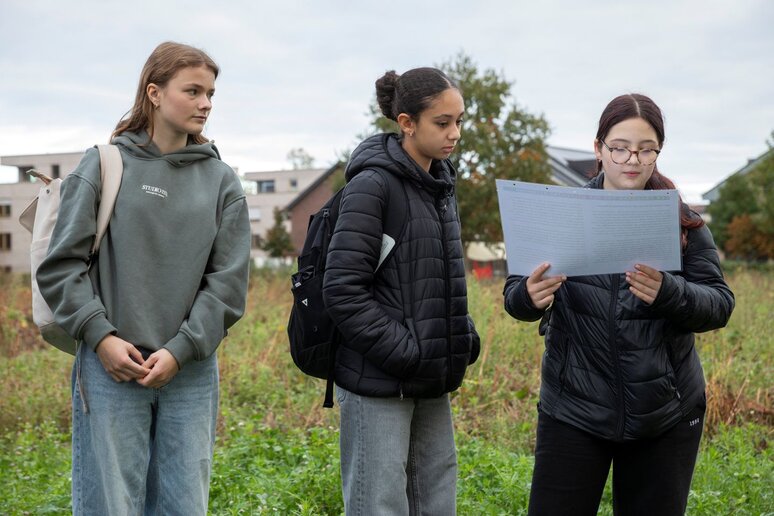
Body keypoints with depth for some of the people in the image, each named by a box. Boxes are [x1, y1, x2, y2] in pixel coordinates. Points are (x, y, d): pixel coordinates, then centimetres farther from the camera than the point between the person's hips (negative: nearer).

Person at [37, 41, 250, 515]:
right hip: (112, 369, -2)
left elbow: (229, 282, 3)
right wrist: (100, 336, -10)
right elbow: (61, 264, 0)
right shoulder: (104, 165, 2)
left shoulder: (221, 181, 8)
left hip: (191, 372, 3)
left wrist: (180, 350, -7)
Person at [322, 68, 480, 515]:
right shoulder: (372, 184, -11)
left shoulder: (440, 185, 12)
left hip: (432, 384, 8)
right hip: (379, 384, -8)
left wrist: (466, 337, 7)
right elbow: (343, 291, -16)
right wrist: (403, 354, -17)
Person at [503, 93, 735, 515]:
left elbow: (719, 305, -4)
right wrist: (529, 296, -24)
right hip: (574, 409, -1)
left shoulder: (682, 222, 1)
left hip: (664, 413, 1)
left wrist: (668, 293, -25)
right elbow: (515, 297, 0)